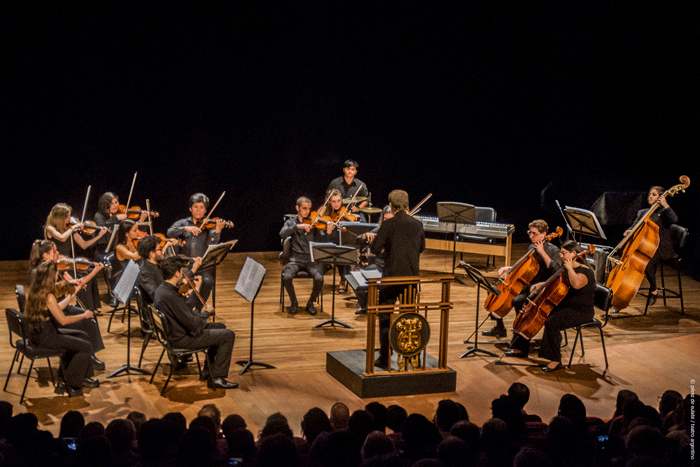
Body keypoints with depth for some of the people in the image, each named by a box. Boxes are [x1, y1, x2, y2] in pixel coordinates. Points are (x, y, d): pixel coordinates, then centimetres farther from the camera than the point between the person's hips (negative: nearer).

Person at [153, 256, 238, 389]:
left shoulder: (161, 289, 2)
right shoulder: (170, 295, -30)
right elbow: (192, 324, -27)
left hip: (174, 332, 11)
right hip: (183, 339, -11)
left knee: (220, 327, 24)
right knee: (228, 335, -8)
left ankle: (208, 370, 29)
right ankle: (218, 378, 0)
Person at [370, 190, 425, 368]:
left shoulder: (388, 224, -12)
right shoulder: (417, 224, 3)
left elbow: (375, 249, -11)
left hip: (392, 276, -4)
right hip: (412, 276, 4)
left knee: (385, 317, 7)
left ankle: (385, 358, 6)